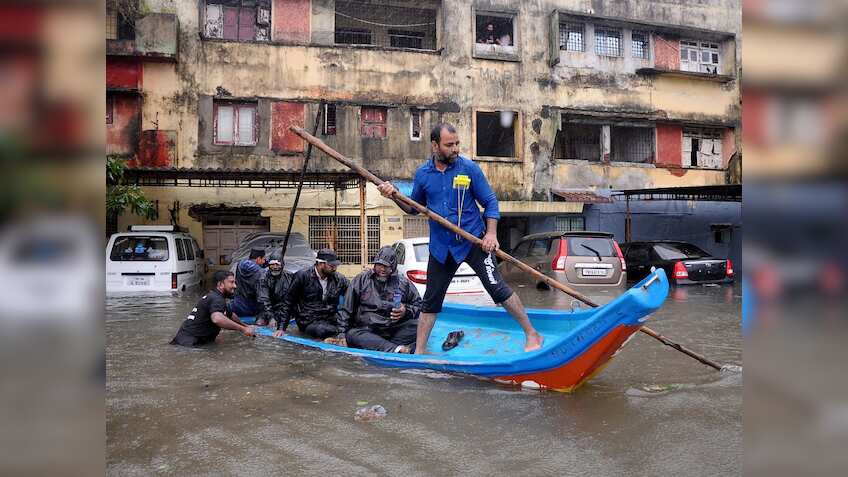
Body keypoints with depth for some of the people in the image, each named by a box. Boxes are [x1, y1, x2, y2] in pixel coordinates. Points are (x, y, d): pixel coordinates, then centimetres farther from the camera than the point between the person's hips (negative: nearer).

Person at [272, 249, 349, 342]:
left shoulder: (339, 279, 6)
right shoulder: (302, 276, -3)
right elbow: (288, 303, 3)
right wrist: (281, 328, -1)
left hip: (330, 321, 3)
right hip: (308, 323, -3)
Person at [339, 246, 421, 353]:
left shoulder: (403, 283, 12)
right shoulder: (361, 280, 10)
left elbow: (418, 305, 19)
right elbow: (346, 309, 9)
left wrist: (406, 311, -3)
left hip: (395, 330, 1)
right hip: (367, 331, -1)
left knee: (418, 325, -26)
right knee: (352, 334, -34)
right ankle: (396, 349, -50)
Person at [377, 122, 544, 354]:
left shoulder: (469, 168, -8)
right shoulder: (423, 174, 1)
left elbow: (490, 202, -3)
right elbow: (414, 207, 12)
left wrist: (491, 233, -15)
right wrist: (395, 196, -6)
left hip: (474, 241, -3)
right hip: (441, 247, 3)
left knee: (497, 288, -9)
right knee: (431, 300, 10)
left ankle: (532, 335, 6)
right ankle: (419, 352, 22)